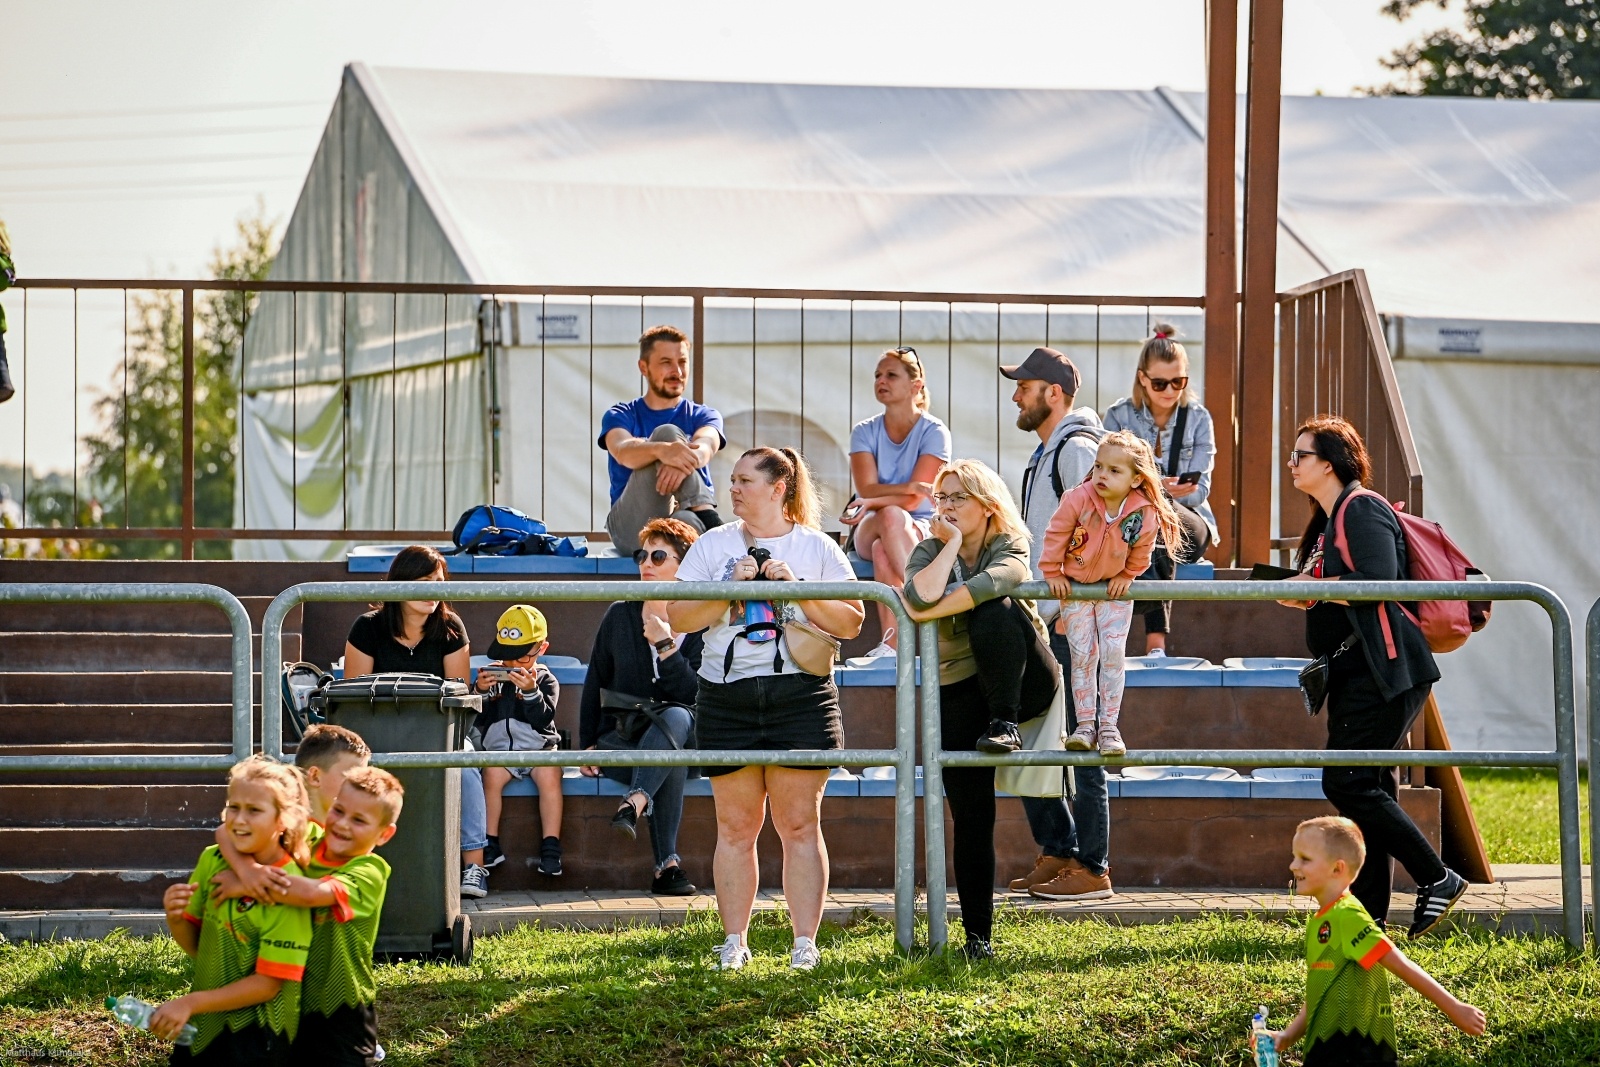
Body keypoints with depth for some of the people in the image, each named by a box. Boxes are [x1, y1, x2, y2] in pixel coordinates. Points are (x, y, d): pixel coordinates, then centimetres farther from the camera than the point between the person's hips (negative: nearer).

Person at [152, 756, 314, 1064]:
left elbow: (268, 983, -18)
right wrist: (176, 920, -14)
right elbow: (195, 945, 7)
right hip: (204, 1027, 5)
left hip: (255, 1038, -5)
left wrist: (190, 1003, -20)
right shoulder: (212, 860, -3)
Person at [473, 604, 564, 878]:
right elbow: (474, 717, 5)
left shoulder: (546, 680, 7)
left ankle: (550, 847, -29)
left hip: (538, 747, -1)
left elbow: (543, 719, -9)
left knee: (549, 774, -31)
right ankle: (490, 845, -23)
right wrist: (480, 691, -12)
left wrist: (531, 691, -23)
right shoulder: (494, 676, 10)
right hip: (498, 748, 1)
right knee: (491, 775, -31)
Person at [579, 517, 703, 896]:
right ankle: (667, 864, -45)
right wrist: (587, 746, 2)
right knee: (673, 762, -35)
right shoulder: (620, 616, 9)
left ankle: (635, 802, -54)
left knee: (676, 718, -38)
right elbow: (595, 683, 12)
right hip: (619, 743, 0)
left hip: (683, 737, 0)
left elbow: (695, 695, -8)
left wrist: (665, 646, -16)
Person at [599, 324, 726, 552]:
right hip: (632, 528, 0)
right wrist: (662, 450, -40)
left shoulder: (702, 416, 17)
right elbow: (623, 452, -14)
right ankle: (708, 519, -41)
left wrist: (685, 460, -40)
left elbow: (706, 447, -11)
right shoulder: (619, 416, 13)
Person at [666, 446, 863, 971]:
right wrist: (730, 591, -9)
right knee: (735, 826, 3)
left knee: (799, 824, -2)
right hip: (727, 699, 2)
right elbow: (677, 618, 4)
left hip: (800, 697, -2)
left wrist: (797, 589, -9)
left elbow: (851, 623, 2)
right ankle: (734, 943, 8)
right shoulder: (712, 545, 12)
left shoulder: (818, 548, 7)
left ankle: (805, 944, 0)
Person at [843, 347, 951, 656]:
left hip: (921, 530, -2)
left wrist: (873, 503, -28)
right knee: (891, 516, -37)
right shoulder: (864, 432, 7)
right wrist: (910, 487, -22)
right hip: (870, 530, 2)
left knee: (884, 552, -38)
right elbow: (867, 490, -8)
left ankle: (892, 641, -45)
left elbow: (913, 500, -13)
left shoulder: (934, 433, -3)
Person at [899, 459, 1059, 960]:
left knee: (992, 612, -30)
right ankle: (977, 933, 3)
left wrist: (931, 611, -25)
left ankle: (1004, 722, -27)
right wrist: (951, 545, -15)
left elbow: (990, 584, -29)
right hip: (958, 693, 2)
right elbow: (921, 597, -22)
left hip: (1024, 684, -2)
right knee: (971, 818, -4)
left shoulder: (1010, 548, -3)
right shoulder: (930, 550, 2)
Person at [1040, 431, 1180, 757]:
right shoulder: (1078, 501, -25)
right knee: (1083, 655, -2)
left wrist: (1126, 576, 0)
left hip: (1114, 589, 0)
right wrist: (1052, 573, -6)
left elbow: (1140, 553, -1)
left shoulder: (1145, 514, -21)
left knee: (1113, 653, -7)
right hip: (1074, 586, 0)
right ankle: (1085, 725, 4)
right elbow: (1055, 536, -12)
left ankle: (1109, 726, -1)